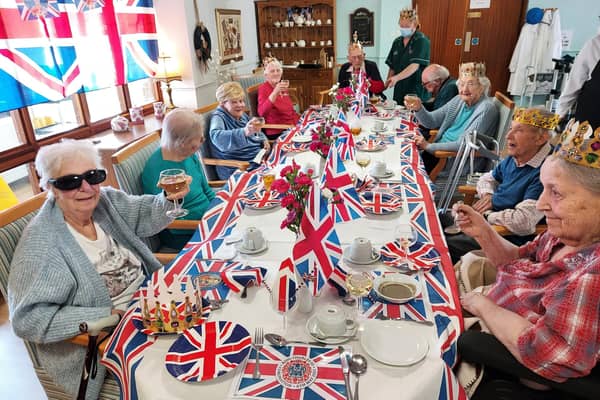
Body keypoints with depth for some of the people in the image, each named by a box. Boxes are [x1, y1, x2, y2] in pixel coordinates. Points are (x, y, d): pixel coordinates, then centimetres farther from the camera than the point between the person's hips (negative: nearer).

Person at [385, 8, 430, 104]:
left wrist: (396, 78, -32)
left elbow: (415, 66, -20)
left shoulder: (422, 41, -7)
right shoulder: (397, 41, 12)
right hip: (399, 90, 5)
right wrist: (388, 82, 1)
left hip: (417, 91, -5)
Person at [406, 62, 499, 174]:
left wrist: (429, 146, -21)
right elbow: (432, 122, 8)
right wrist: (418, 109, -12)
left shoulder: (486, 109, -17)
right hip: (441, 149, 7)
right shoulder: (459, 100, 7)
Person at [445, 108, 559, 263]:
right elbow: (487, 178, 22)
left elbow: (523, 221, -34)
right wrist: (487, 195, -1)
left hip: (510, 238, -9)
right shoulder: (514, 158, 5)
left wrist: (486, 215, -18)